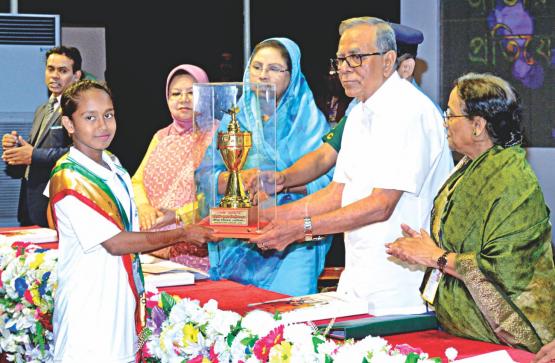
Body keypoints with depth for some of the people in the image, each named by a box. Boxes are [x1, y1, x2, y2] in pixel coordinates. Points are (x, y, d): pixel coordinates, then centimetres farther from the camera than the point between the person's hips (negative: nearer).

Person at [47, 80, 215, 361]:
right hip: (89, 304, -8)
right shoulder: (69, 179, -19)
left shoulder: (112, 163, 8)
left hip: (122, 294, 8)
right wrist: (182, 235, -13)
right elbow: (114, 242, -18)